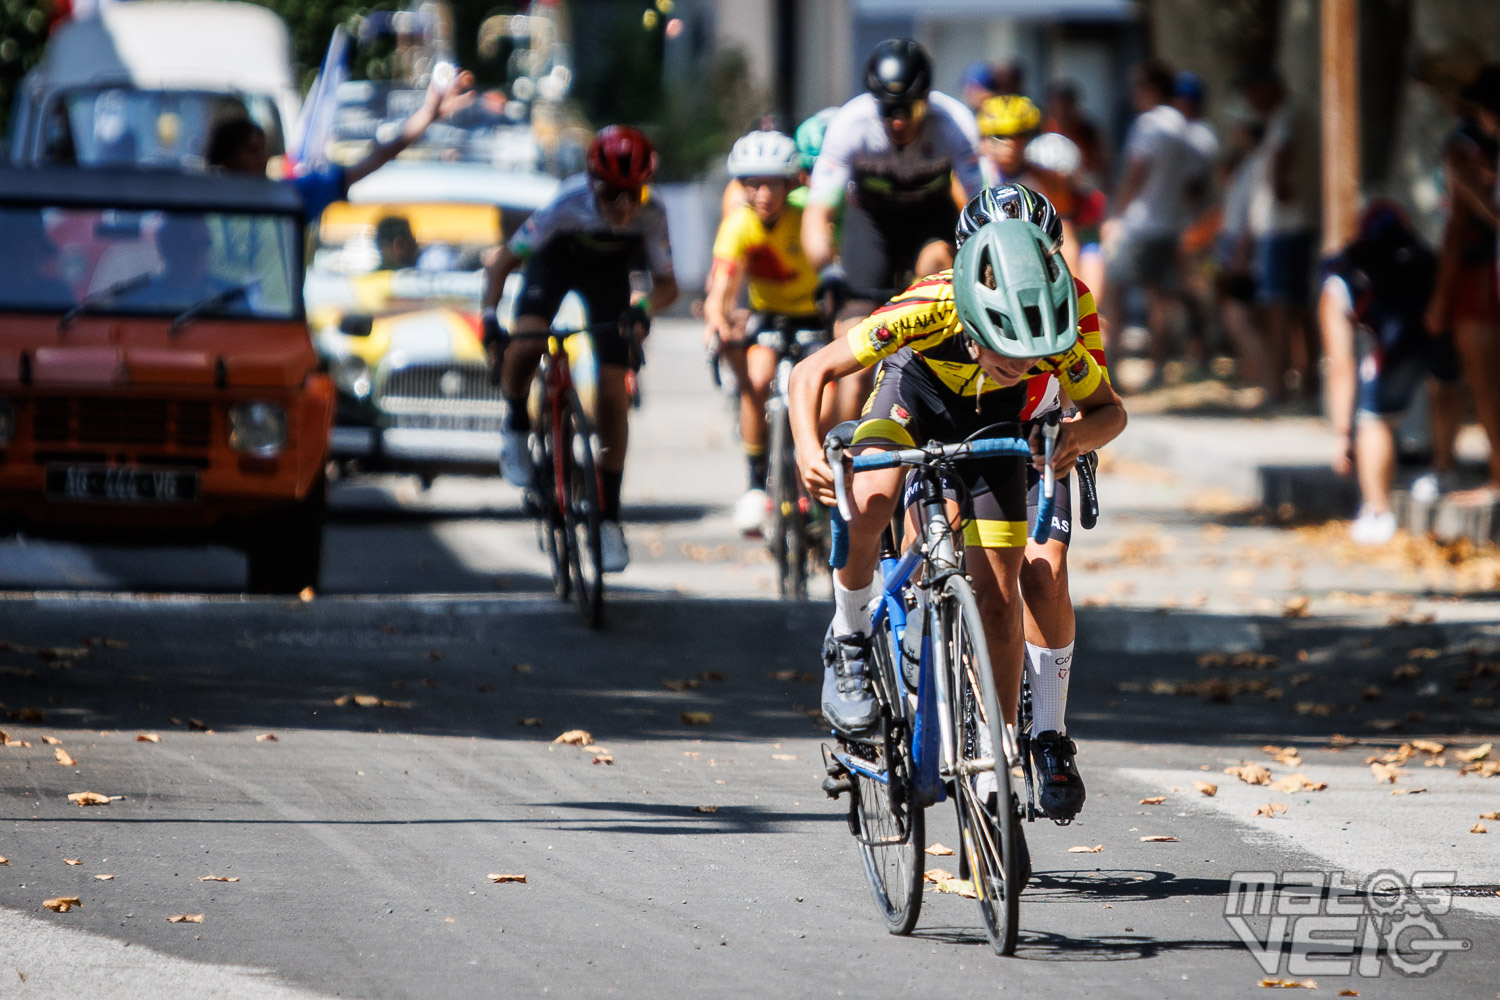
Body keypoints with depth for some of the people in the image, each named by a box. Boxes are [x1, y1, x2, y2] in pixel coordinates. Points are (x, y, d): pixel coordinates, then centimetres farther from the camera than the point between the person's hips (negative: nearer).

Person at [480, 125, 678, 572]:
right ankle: (517, 427, 2)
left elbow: (668, 284, -24)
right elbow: (503, 262, -28)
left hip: (608, 272, 1)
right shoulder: (568, 204, -37)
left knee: (614, 395, -6)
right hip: (556, 260, -1)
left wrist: (643, 310, -46)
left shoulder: (650, 215, -32)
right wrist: (489, 318, -41)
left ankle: (609, 519, 4)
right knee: (525, 346, -31)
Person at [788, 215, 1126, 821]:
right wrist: (809, 449, -48)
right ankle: (850, 643, -8)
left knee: (998, 593, -3)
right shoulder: (926, 311, -40)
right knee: (870, 499, -33)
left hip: (992, 416, 1)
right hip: (915, 385, -1)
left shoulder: (1060, 339, -35)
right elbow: (813, 372, -30)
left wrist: (1080, 435, -39)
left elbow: (1110, 411, -15)